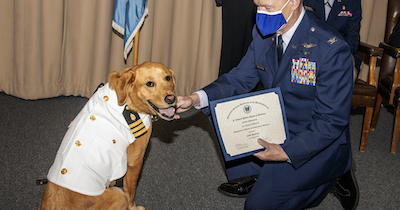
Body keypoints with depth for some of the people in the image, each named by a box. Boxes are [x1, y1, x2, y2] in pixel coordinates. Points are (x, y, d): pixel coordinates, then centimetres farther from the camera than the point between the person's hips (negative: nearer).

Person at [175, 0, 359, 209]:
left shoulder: (333, 49, -27)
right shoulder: (263, 32, -7)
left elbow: (332, 122, -23)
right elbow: (240, 78, 0)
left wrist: (286, 153, -30)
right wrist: (197, 98, -17)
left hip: (318, 142, -7)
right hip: (276, 126, 7)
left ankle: (330, 177, 11)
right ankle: (255, 177, 18)